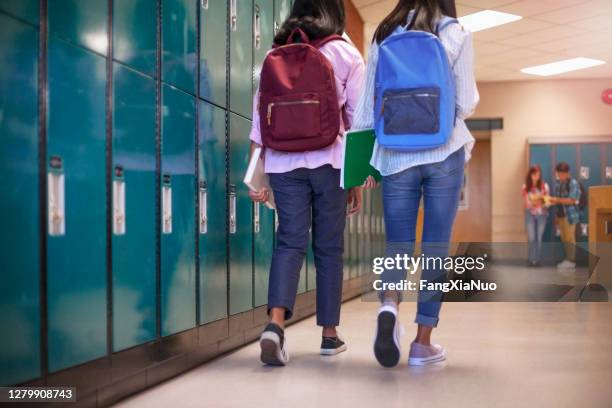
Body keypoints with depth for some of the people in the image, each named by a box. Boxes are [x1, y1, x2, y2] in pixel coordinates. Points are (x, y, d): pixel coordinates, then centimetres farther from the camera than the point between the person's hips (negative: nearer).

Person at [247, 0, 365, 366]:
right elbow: (358, 119, 2)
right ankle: (330, 334, 16)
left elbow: (260, 113, 7)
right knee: (329, 247, 8)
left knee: (290, 241, 1)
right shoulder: (346, 54, 4)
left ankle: (275, 324, -21)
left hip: (284, 162, 2)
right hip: (330, 161, -1)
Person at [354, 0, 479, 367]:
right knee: (437, 246, 5)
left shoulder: (384, 36, 7)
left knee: (398, 243, 8)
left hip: (396, 156, 2)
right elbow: (466, 105, -1)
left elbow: (368, 106, 7)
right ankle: (423, 343, 8)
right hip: (444, 153, -1)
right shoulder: (457, 35, 0)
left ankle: (390, 306, -22)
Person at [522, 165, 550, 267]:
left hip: (541, 214, 0)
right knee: (531, 238, -3)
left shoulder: (544, 186, -2)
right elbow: (526, 200, 0)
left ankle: (537, 259, 9)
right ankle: (532, 259, 5)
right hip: (530, 214, 0)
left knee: (539, 238, 2)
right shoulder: (525, 187, -1)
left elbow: (547, 200, -2)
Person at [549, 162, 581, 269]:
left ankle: (571, 261, 1)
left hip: (570, 215, -7)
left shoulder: (573, 183, -10)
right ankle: (567, 259, 17)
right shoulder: (558, 183, 11)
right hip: (561, 214, 7)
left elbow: (572, 200, -16)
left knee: (569, 238, -4)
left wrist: (557, 200, -21)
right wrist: (551, 200, 3)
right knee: (564, 238, 10)